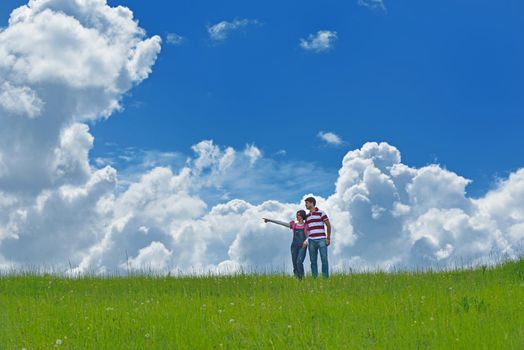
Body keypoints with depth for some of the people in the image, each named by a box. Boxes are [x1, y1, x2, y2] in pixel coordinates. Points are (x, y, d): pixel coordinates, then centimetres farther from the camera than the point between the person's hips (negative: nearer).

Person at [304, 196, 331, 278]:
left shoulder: (321, 213, 0)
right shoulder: (307, 216, 17)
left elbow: (328, 225, 0)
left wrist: (328, 238, -4)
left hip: (321, 240, -5)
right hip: (311, 241, 5)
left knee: (324, 259, -6)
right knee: (313, 261, 4)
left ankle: (325, 277, -3)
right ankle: (314, 278, 7)